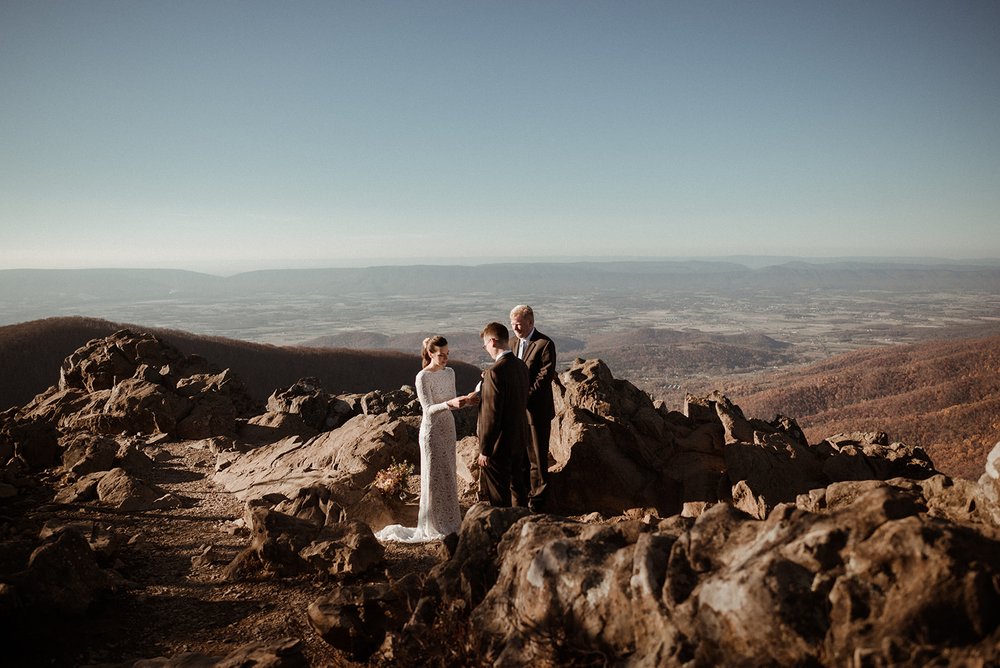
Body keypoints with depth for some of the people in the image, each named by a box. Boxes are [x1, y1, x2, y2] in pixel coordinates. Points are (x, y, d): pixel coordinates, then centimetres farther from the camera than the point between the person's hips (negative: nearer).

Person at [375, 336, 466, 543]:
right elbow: (429, 409, -21)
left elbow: (451, 403, 10)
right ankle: (435, 527, 12)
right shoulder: (423, 377, -16)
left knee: (448, 476, 13)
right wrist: (450, 403, -36)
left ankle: (448, 522, 26)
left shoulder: (450, 373, 5)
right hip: (432, 430, -7)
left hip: (448, 428, 7)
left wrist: (463, 401, -10)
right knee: (435, 477, 0)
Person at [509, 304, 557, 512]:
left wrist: (526, 398, -19)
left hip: (537, 411, -7)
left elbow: (545, 376, -16)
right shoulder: (517, 344, 13)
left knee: (537, 457, 2)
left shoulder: (545, 344, -11)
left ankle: (537, 499, 12)